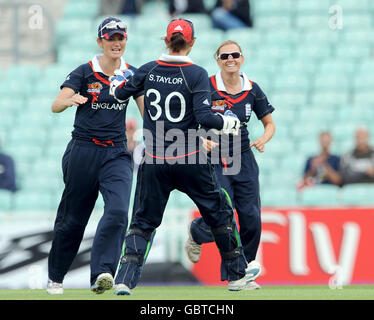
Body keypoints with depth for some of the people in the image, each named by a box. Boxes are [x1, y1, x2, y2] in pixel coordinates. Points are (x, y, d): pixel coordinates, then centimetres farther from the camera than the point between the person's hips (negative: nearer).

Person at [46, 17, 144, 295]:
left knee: (118, 211, -20)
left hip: (117, 154, 2)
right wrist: (70, 100, -38)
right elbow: (56, 105, -15)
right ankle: (55, 277, 22)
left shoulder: (132, 75, 5)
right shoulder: (84, 73, -4)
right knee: (73, 217, 5)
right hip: (83, 151, -2)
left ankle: (102, 273, -28)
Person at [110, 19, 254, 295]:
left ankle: (125, 279, -4)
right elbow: (204, 116, -18)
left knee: (143, 221, 12)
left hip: (155, 163, 2)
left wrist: (117, 85, 37)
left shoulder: (149, 71, 0)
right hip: (189, 161, -2)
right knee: (219, 212, 16)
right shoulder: (197, 74, -10)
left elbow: (121, 93, 14)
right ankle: (236, 275, 23)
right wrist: (227, 123, 0)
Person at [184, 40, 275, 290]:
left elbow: (270, 123, 13)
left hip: (244, 159, 4)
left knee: (251, 219, -3)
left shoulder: (252, 90, 3)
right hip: (214, 160, -4)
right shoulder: (207, 87, -8)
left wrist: (263, 139, -8)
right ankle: (196, 232, 24)